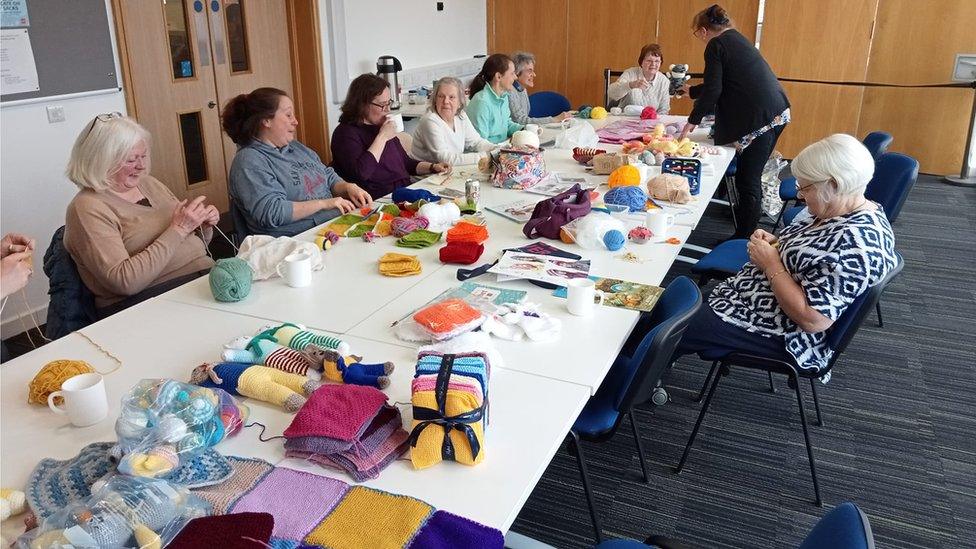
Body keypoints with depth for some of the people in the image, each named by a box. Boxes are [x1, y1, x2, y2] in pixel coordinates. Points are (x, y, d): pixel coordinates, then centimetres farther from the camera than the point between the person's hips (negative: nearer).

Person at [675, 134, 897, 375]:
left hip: (785, 337, -10)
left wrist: (771, 263, -22)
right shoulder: (838, 210, 1)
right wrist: (775, 244, -3)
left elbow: (812, 319, -32)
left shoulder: (854, 244, -30)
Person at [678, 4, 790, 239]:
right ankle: (745, 233, 27)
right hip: (777, 112, 9)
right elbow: (723, 84, 32)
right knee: (749, 177, 17)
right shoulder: (736, 39, 22)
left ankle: (744, 242, 4)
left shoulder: (716, 45, -6)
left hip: (760, 118, -9)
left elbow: (712, 89, -12)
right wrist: (690, 90, 44)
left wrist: (692, 121, -1)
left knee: (748, 182, -3)